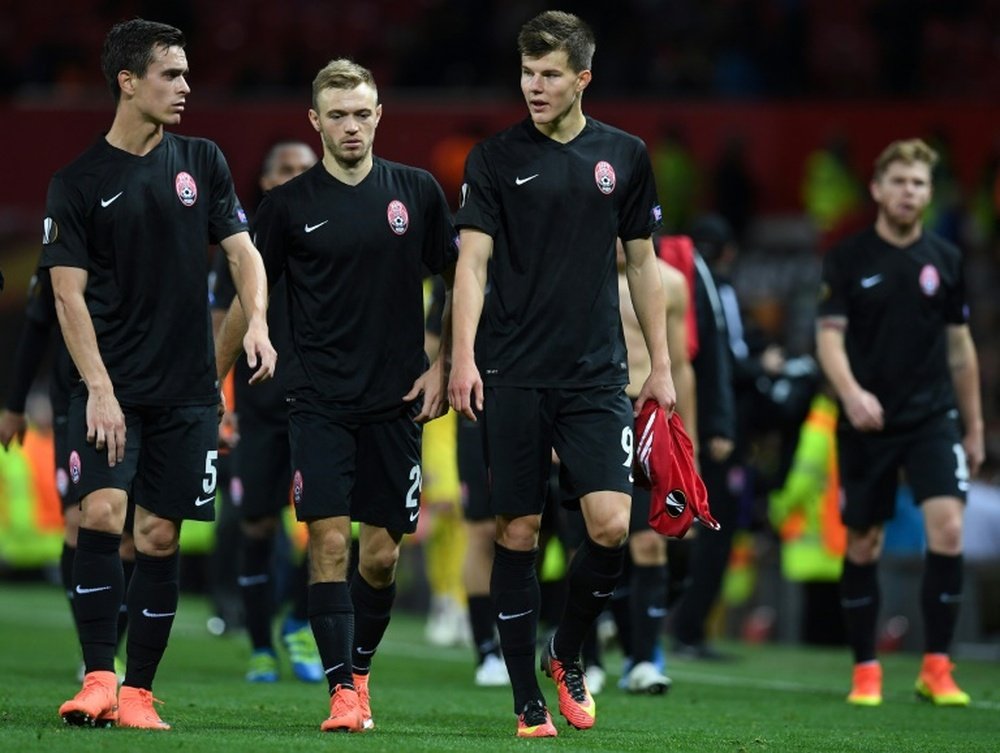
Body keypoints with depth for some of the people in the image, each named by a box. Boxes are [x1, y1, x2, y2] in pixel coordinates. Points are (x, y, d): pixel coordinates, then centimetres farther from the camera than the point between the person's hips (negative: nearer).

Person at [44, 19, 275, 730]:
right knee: (100, 514, -19)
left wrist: (257, 322, -11)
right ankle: (99, 679, -14)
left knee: (159, 538, 2)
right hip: (110, 387, -2)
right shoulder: (78, 183, -1)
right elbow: (69, 292, -4)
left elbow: (242, 249, 9)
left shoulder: (201, 162, 8)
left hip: (186, 389, 2)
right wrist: (99, 388, -14)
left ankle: (138, 693, 8)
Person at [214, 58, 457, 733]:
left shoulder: (416, 191, 4)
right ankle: (343, 692, -9)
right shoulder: (290, 205, 0)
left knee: (382, 554, 4)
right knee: (330, 542, -12)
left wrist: (443, 368, 3)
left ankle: (359, 670, 24)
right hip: (319, 398, -1)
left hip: (396, 399, 2)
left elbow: (458, 280, 12)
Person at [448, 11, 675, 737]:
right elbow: (474, 260, -3)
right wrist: (463, 358, -15)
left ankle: (567, 654, 14)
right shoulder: (496, 158, 1)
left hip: (597, 374, 1)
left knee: (612, 525, -11)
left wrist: (661, 364, 11)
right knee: (518, 532, 0)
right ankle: (528, 698, 9)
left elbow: (642, 262, 14)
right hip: (514, 376, -1)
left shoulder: (624, 156, 8)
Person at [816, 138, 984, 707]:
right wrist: (851, 392, -27)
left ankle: (936, 667, -8)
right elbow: (829, 334, -7)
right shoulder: (849, 260, -1)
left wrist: (975, 427, 14)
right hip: (868, 423, -1)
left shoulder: (945, 260, 6)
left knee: (947, 529, -16)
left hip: (934, 418, 1)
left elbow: (960, 345, 13)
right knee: (863, 545, 5)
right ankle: (866, 670, 18)